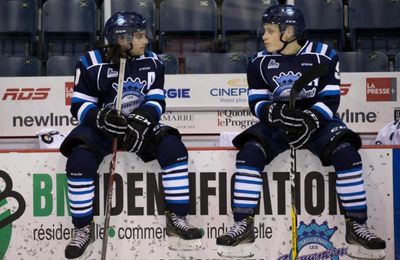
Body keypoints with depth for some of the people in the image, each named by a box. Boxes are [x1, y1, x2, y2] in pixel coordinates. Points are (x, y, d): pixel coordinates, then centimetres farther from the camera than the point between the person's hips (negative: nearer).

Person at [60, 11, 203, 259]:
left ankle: (177, 218, -10)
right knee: (80, 158, -30)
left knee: (173, 147, -22)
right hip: (101, 126, -2)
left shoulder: (152, 63, -1)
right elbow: (80, 104, -7)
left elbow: (156, 101, -3)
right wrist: (101, 117, -28)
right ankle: (84, 227, -12)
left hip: (139, 126, 2)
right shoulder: (92, 64, -10)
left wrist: (142, 119, -24)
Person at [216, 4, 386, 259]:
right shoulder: (260, 62, -1)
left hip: (317, 121, -2)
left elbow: (330, 100, -10)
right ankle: (243, 224, -20)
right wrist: (276, 111, -25)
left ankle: (356, 225, -16)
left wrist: (310, 121, -28)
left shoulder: (323, 56, -8)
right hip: (276, 122, 2)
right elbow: (257, 103, -2)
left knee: (346, 153, -28)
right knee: (250, 151, -26)